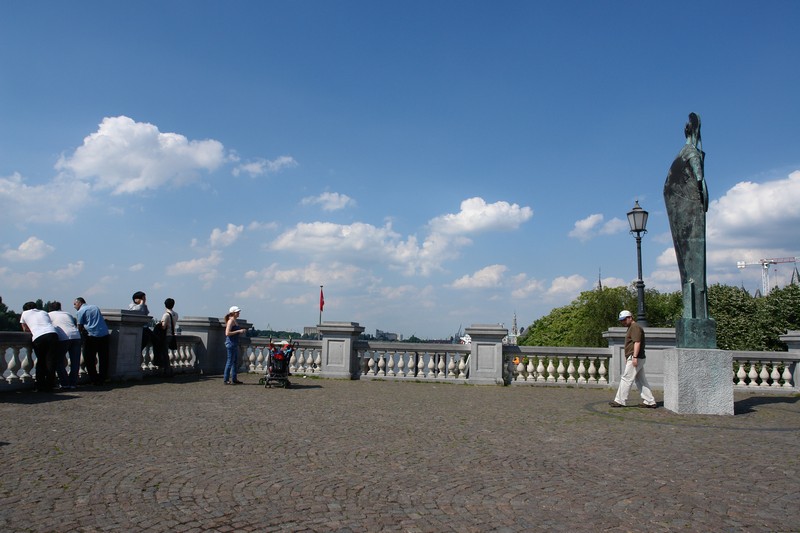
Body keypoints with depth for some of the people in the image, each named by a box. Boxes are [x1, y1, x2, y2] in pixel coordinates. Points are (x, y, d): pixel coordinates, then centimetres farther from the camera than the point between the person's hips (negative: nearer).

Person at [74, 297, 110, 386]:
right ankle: (102, 379, 16)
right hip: (105, 335, 6)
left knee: (89, 359, 6)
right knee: (103, 359, 11)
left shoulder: (81, 311, 2)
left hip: (92, 336, -5)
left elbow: (79, 327, 2)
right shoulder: (96, 307, 20)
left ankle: (94, 380, 5)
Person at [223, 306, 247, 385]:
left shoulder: (235, 321, 16)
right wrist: (238, 331, -19)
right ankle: (226, 380, 0)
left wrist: (242, 331, 9)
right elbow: (227, 333, -21)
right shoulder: (231, 321, -12)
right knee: (230, 361, -6)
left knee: (236, 362, 12)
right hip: (231, 343, -10)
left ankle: (234, 379, 18)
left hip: (235, 344, 10)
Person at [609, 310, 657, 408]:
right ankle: (650, 401, 11)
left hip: (635, 358, -11)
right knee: (641, 381, 10)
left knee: (626, 378, -6)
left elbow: (637, 342, -21)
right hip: (635, 358, 11)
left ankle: (620, 401, -2)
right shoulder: (631, 328, 21)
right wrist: (627, 358, 24)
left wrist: (634, 357, -25)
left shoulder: (635, 327, -12)